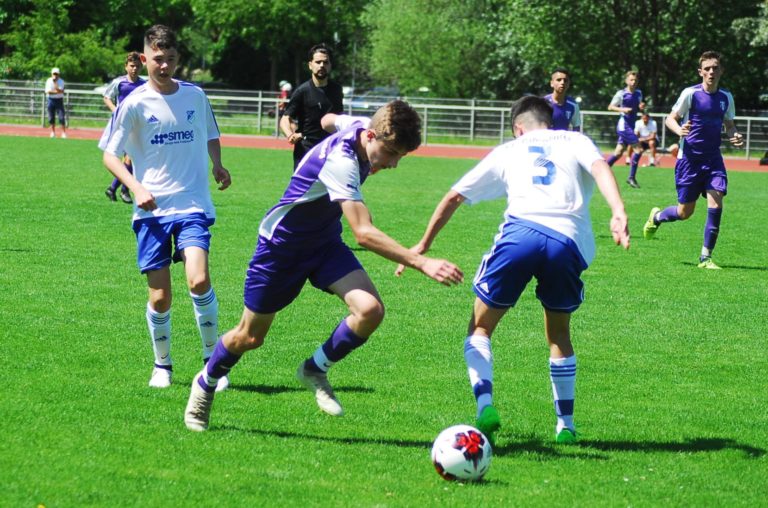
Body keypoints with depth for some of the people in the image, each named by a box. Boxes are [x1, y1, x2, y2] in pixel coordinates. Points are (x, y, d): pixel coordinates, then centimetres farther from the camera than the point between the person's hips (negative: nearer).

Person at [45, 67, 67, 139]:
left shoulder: (61, 81, -3)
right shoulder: (49, 81, 1)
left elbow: (60, 91, -18)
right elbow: (48, 91, -10)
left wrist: (55, 83, -22)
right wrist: (56, 92, -17)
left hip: (59, 100, -2)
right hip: (51, 100, 2)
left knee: (62, 117, -9)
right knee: (51, 117, 4)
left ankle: (64, 133, -7)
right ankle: (53, 132, 18)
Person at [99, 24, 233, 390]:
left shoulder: (195, 95, 6)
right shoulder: (134, 103, -2)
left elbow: (211, 136, 26)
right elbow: (109, 155, 1)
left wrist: (217, 165, 9)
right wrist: (136, 187, -13)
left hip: (193, 205, 1)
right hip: (151, 209, -1)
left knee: (198, 280, -20)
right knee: (159, 297, -1)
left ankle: (213, 359, -5)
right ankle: (162, 365, 21)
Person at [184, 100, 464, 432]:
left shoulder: (362, 127, -13)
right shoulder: (339, 161, -38)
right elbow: (364, 233, -46)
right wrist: (421, 263, -54)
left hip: (325, 242, 7)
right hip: (282, 243, -7)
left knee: (370, 309, -20)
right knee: (250, 336, 10)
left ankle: (315, 370, 6)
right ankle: (206, 383, 42)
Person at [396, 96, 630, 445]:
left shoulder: (509, 150, 29)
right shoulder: (575, 141, 27)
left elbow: (454, 197, 32)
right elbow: (599, 167, 4)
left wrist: (423, 246, 42)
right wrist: (618, 212, -11)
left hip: (520, 231, -1)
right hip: (569, 240, 1)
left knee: (480, 327, 15)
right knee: (558, 334, 23)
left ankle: (485, 405, -8)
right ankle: (565, 425, 19)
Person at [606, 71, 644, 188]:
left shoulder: (638, 93, 10)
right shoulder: (621, 94, -9)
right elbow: (610, 107, -6)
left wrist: (641, 107, 0)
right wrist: (622, 109, -21)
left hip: (631, 125, 7)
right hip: (624, 124, -7)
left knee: (618, 152, 8)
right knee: (638, 148, -14)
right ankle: (631, 177, -7)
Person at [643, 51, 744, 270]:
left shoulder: (726, 97, 6)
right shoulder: (691, 94, -7)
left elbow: (729, 125, 18)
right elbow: (670, 118, -3)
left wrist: (735, 136, -5)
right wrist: (679, 130, -26)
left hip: (713, 159, 3)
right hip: (689, 158, -3)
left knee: (716, 204, -14)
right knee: (685, 212, 1)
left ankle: (705, 257, -5)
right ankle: (657, 216, 36)